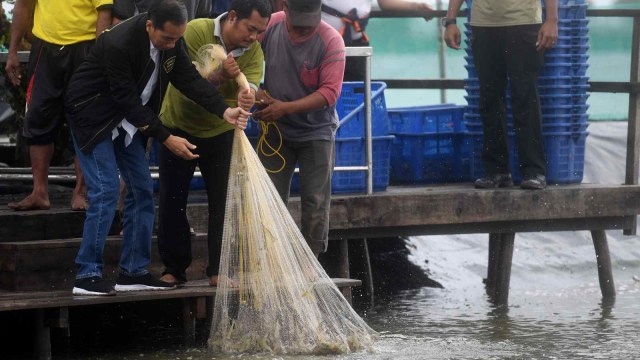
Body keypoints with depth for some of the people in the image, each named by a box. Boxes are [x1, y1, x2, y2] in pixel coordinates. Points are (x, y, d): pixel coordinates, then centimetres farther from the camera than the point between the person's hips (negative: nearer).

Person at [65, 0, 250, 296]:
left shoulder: (172, 40, -9)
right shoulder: (119, 44, -32)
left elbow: (189, 78, -9)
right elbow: (128, 100, -28)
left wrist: (224, 111, -24)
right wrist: (166, 138, -26)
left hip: (127, 117, 8)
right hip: (92, 114, -8)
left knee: (142, 190, 4)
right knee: (106, 191, -15)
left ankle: (133, 272, 10)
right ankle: (87, 276, -11)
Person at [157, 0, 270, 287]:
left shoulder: (254, 52, -13)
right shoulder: (196, 32, -22)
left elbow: (251, 85, -31)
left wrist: (247, 96, -55)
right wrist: (220, 75, -42)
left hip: (220, 132, 2)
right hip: (178, 126, -2)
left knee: (223, 202, -2)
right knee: (172, 201, 2)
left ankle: (218, 271, 7)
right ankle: (174, 269, 13)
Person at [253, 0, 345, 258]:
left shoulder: (331, 41, -19)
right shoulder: (270, 26, -11)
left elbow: (329, 92, -22)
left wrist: (286, 108, -29)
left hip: (316, 132, -2)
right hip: (276, 130, 2)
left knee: (316, 205, 1)